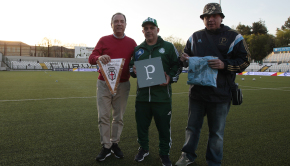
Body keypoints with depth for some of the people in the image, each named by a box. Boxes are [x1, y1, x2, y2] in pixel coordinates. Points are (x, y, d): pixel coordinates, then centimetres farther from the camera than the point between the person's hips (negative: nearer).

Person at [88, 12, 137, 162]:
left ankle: (115, 144, 24)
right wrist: (99, 57, -24)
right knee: (103, 116, 1)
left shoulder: (131, 43, 6)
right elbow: (91, 58, -1)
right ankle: (106, 147, 14)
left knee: (119, 117, 8)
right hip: (103, 84, 0)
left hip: (123, 85, 1)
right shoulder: (104, 40, 4)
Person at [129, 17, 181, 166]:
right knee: (141, 124, 13)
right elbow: (131, 66, 21)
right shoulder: (137, 49, 15)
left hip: (162, 96, -3)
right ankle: (143, 148, 36)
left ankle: (164, 153, 26)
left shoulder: (168, 47, 4)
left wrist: (170, 77, -11)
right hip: (142, 95, 3)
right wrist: (133, 70, -2)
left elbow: (177, 65, 5)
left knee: (164, 126, 5)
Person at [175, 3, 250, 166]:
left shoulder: (233, 37, 0)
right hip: (197, 91, 3)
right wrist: (185, 59, -6)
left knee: (217, 131, 10)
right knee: (192, 126, 15)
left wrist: (224, 64, -19)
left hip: (220, 94, -3)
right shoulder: (195, 37, 10)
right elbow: (187, 56, 18)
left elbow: (245, 60, -2)